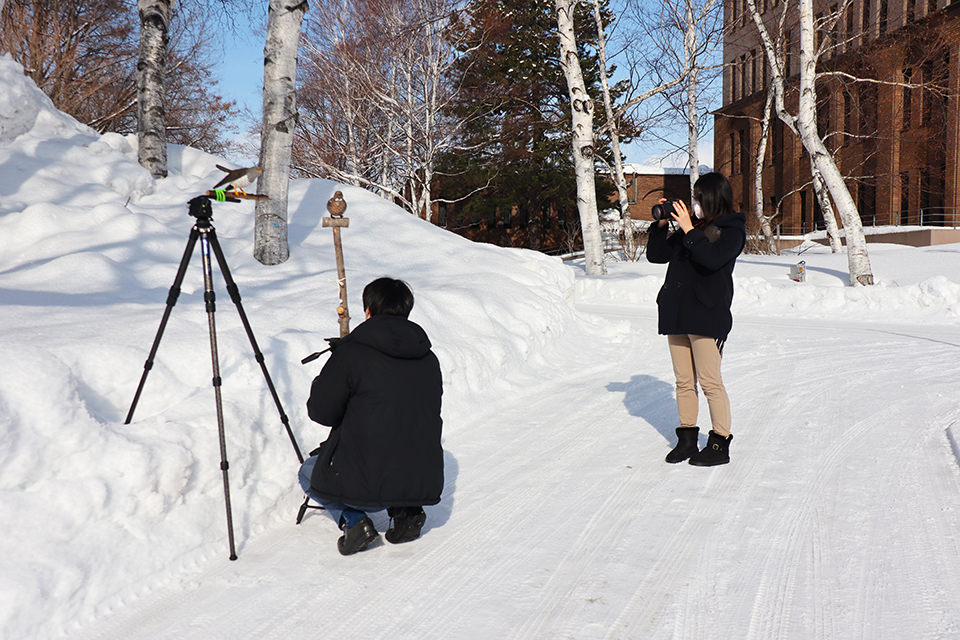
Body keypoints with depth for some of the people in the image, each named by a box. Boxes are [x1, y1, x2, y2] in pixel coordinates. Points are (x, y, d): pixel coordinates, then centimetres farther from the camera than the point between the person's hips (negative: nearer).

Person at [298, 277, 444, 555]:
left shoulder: (351, 352, -9)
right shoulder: (429, 359, 5)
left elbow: (320, 412, -4)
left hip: (366, 485, -4)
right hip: (424, 485, 4)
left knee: (309, 473, 28)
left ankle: (351, 519, 1)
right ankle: (404, 511, 13)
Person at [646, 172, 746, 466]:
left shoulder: (731, 230, -1)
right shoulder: (690, 227, 17)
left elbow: (712, 258, -20)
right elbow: (656, 255, 16)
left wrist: (689, 230, -18)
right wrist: (661, 224, 5)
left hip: (708, 315, -6)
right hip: (676, 313, 6)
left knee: (709, 381, -6)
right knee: (684, 381, 9)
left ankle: (720, 444, 3)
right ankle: (687, 438, 18)